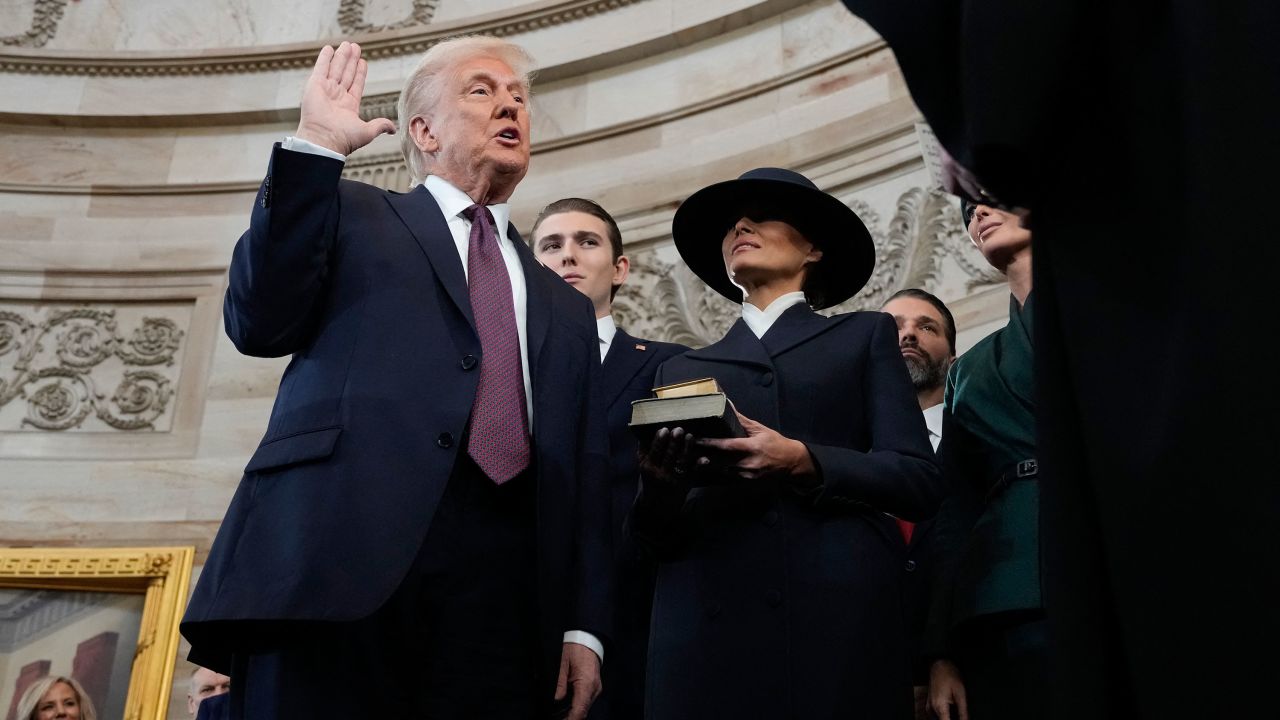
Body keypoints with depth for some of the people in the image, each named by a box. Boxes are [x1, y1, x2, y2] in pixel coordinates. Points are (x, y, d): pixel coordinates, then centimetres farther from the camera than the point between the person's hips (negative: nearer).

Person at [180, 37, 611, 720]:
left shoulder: (565, 307, 26)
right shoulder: (352, 214, 18)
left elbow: (583, 475, 18)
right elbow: (260, 323, 0)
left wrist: (583, 627, 7)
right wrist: (315, 146, -2)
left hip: (505, 587, 4)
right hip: (343, 558, -3)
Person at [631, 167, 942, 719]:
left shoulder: (864, 337, 14)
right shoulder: (683, 368, 21)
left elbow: (918, 481, 2)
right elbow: (661, 536, 15)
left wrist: (803, 462, -14)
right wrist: (660, 487, -8)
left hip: (838, 619, -2)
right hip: (707, 626, 2)